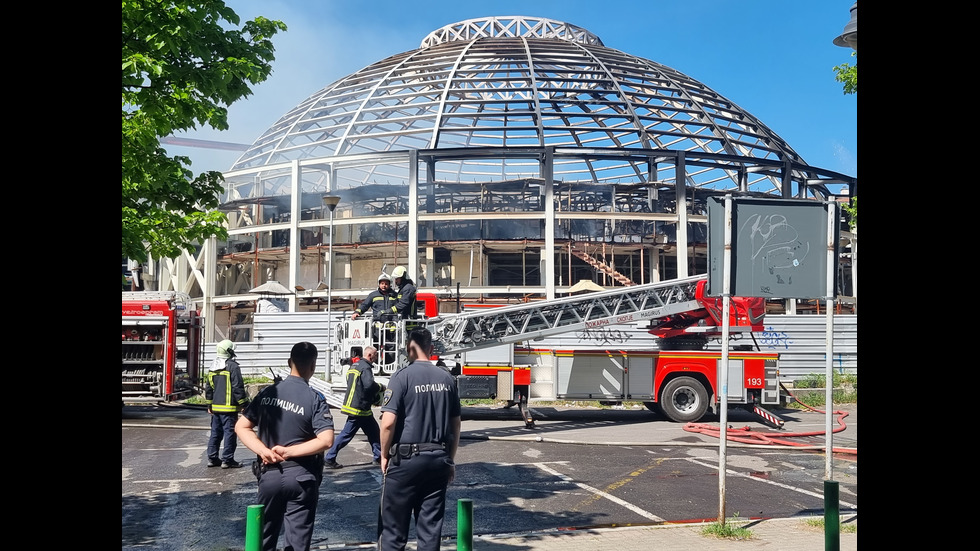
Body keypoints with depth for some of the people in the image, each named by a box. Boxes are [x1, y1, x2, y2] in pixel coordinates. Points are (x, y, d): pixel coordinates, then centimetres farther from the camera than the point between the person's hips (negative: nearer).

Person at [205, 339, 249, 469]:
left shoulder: (212, 368, 11)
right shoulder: (233, 367, -13)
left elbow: (208, 388, 18)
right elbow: (238, 388, -14)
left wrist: (209, 404, 26)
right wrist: (244, 404, -8)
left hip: (215, 407, 7)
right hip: (229, 407, -7)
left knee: (215, 432, 14)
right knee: (230, 432, -2)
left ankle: (212, 458, 18)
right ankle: (227, 460, -2)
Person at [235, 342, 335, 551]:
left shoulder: (268, 392, 1)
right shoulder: (315, 399, -10)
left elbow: (241, 427, -1)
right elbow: (326, 440, -20)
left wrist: (265, 451, -10)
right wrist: (289, 452, -14)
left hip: (269, 474, 3)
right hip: (301, 477, -3)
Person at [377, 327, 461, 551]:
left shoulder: (402, 376, -9)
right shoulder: (446, 378, 6)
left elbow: (388, 423, -16)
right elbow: (455, 424, 11)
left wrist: (384, 454, -1)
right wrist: (450, 459, 20)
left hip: (406, 459, -4)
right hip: (439, 459, 5)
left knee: (394, 527, 5)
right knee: (431, 528, 9)